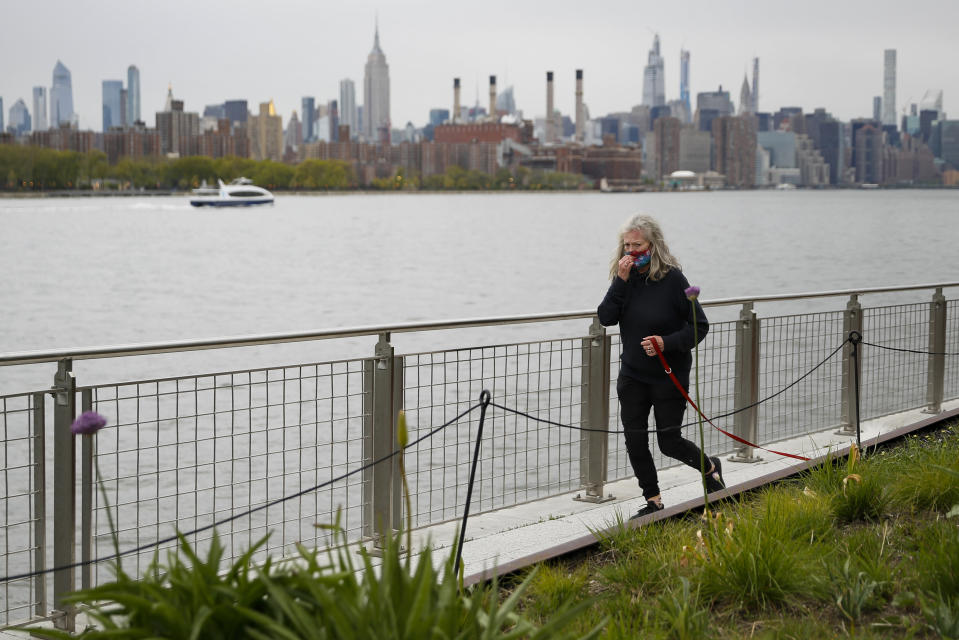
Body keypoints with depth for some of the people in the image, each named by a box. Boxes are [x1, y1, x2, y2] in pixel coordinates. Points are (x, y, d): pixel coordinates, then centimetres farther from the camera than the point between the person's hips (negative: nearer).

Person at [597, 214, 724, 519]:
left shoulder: (673, 279, -14)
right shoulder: (625, 277, 0)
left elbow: (700, 325, -10)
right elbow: (606, 317, -12)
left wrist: (668, 342, -23)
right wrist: (621, 281, -19)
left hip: (669, 376, -5)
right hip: (632, 375, 5)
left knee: (670, 442, 2)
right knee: (635, 442, 4)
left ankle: (710, 468, 32)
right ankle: (653, 502, 20)